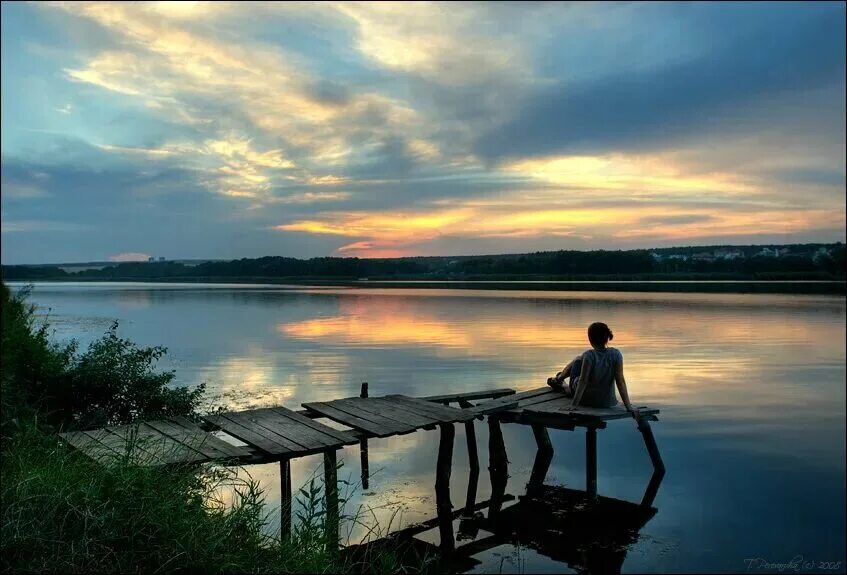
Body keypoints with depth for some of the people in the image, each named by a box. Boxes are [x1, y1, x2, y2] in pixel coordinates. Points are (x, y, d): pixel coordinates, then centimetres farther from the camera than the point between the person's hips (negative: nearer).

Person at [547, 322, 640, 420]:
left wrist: (573, 405, -21)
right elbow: (620, 381, -15)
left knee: (577, 361, 18)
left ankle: (558, 379, 44)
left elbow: (583, 382, -24)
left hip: (586, 400, -3)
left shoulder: (589, 355, -23)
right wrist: (629, 407, -11)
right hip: (607, 402, 4)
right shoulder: (616, 354, -14)